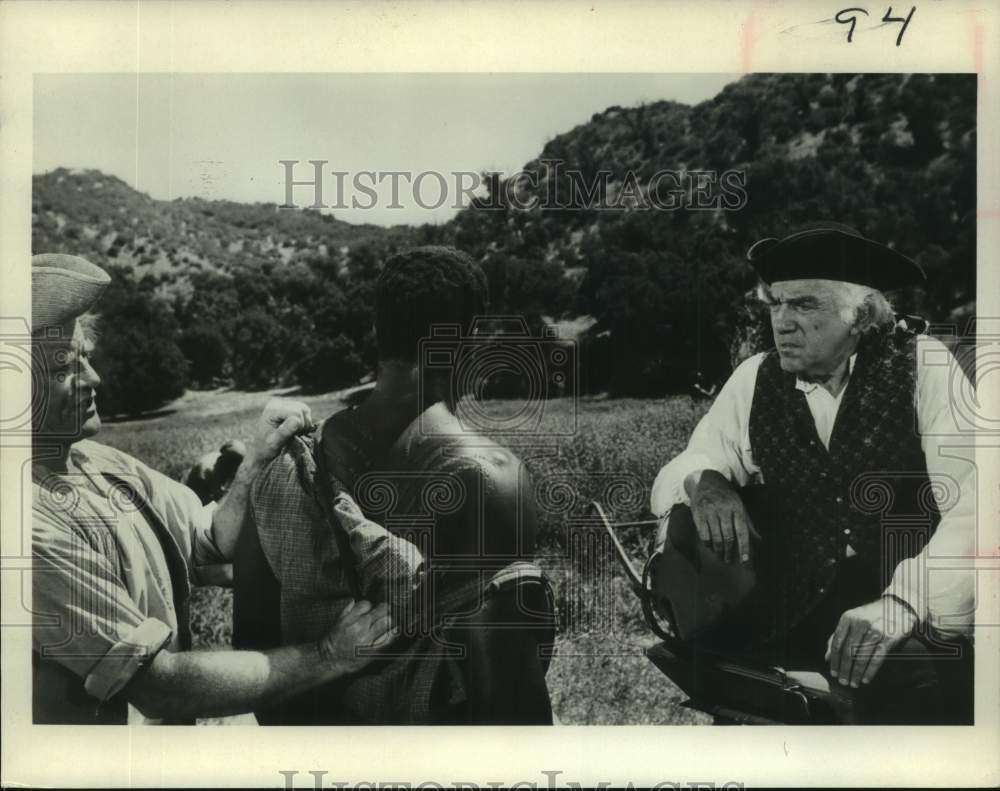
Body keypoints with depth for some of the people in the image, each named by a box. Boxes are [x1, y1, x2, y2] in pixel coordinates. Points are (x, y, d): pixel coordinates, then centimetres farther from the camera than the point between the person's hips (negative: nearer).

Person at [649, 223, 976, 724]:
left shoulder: (923, 367, -6)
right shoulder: (753, 380, 4)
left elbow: (972, 506, -16)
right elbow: (671, 478, 4)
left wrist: (903, 602, -31)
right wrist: (702, 481, -21)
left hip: (920, 618, -4)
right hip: (792, 619, 4)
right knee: (692, 518, -14)